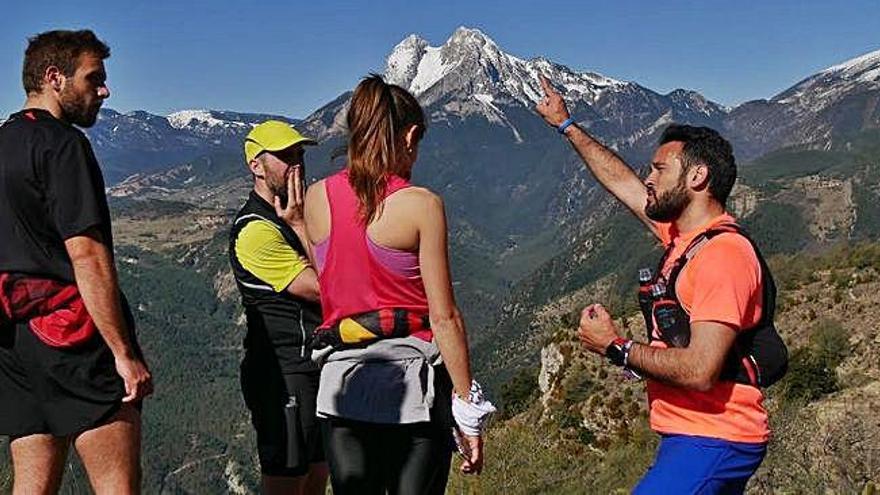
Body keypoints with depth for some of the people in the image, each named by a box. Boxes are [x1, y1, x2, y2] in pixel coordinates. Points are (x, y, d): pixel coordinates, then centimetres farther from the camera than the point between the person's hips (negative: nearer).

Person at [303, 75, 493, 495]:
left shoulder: (316, 197, 2)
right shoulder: (420, 205, -10)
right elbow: (443, 317, -11)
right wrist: (469, 411, -5)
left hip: (342, 381, 4)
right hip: (411, 380, -4)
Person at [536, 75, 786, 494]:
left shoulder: (722, 254, -19)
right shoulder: (684, 235, 9)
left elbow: (699, 371, -27)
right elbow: (621, 181, 24)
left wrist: (614, 346, -16)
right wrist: (566, 125, 31)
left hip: (711, 443, -10)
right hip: (689, 436, 10)